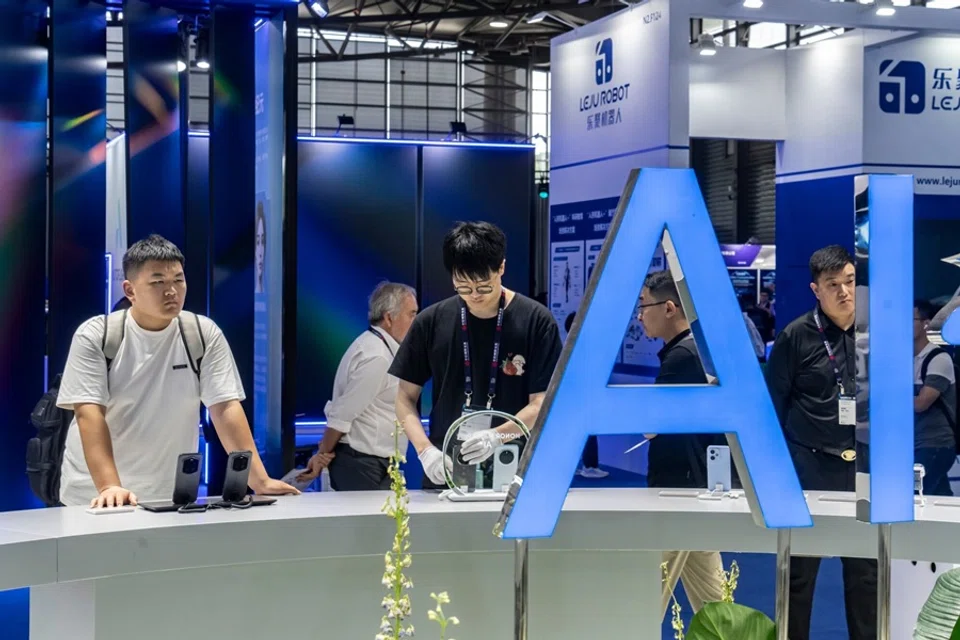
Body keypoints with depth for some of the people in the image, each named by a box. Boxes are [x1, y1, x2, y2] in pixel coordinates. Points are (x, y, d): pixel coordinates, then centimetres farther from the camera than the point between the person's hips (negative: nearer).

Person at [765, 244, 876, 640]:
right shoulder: (796, 336, -6)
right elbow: (774, 403, -2)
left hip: (863, 466, 3)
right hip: (810, 466, -3)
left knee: (865, 567, 10)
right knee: (800, 568, 6)